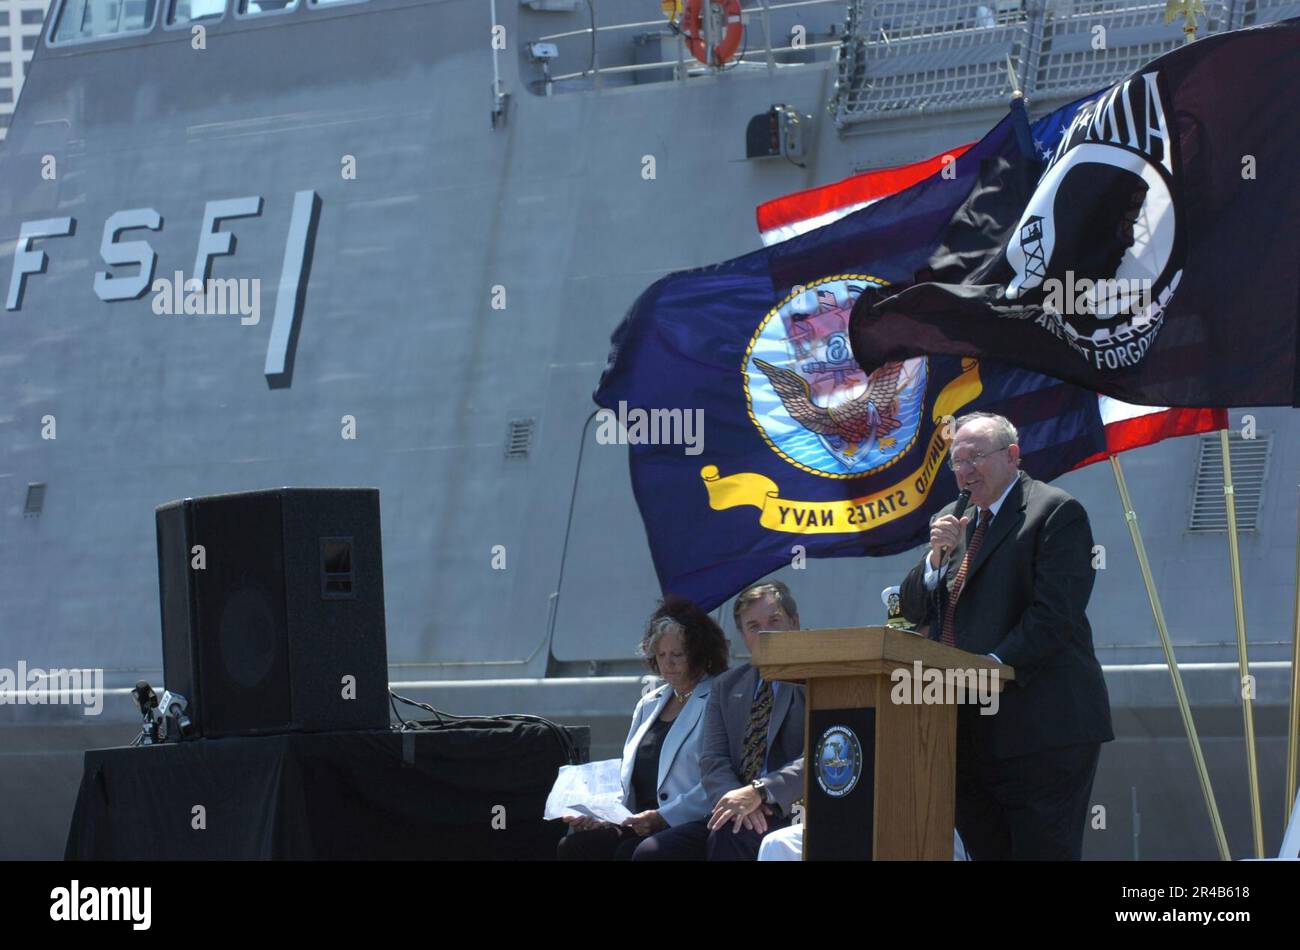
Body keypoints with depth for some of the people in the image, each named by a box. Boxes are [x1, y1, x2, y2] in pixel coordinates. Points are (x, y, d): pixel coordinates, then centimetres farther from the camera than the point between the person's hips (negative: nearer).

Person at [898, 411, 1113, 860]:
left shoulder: (1056, 512, -4)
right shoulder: (951, 522, 22)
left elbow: (1054, 614, -14)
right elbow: (913, 609, 17)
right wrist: (937, 557, 0)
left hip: (1039, 725, -7)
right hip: (968, 730, 7)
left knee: (1045, 852, -8)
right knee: (987, 852, 6)